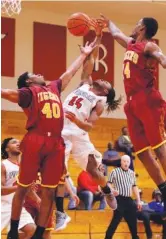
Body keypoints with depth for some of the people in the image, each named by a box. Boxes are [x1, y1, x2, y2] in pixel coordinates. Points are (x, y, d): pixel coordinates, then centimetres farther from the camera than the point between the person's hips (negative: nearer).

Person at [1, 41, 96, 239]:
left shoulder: (54, 88, 25)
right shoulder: (28, 92, 6)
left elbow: (70, 72, 38)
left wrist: (84, 54, 45)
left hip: (56, 144, 6)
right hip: (35, 141, -5)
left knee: (49, 192, 4)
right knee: (23, 188, 2)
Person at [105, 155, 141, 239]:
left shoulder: (132, 173, 14)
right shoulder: (115, 171, -2)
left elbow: (134, 187, 19)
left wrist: (138, 201, 16)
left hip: (129, 200, 6)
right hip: (119, 200, -6)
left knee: (132, 220, 11)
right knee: (116, 220, -10)